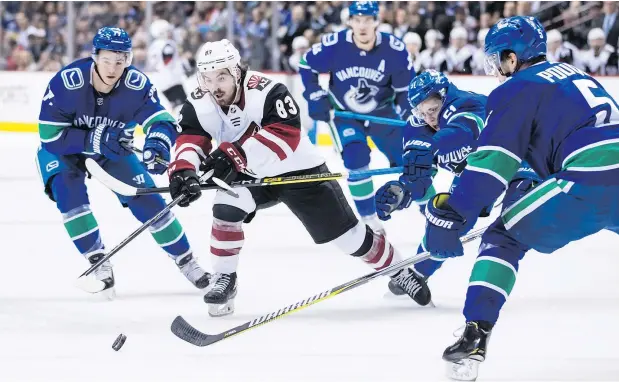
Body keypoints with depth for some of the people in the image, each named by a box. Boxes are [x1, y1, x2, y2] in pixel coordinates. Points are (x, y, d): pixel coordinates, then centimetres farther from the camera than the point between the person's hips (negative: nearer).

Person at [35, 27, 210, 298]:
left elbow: (160, 119, -36)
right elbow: (51, 136, -30)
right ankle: (97, 262, -15)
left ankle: (185, 260, 16)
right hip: (62, 150, -2)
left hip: (114, 149, 2)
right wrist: (94, 140, -41)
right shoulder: (66, 83, -34)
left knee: (146, 200, -3)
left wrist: (158, 143, -59)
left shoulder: (137, 85, -26)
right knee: (70, 192, -29)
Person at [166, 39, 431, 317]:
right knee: (226, 211, -24)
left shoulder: (267, 92, -33)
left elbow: (285, 136, -43)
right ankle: (224, 279, -6)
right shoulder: (198, 106, -18)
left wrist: (234, 153, -53)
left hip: (297, 170, -4)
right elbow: (189, 139, -26)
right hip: (250, 175, 4)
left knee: (346, 233, 2)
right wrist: (183, 170, -50)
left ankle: (398, 269, 23)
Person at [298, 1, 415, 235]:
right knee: (355, 159, -20)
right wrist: (316, 99, -10)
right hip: (345, 113, -1)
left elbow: (407, 88, -10)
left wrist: (410, 118, -20)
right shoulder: (334, 45, -23)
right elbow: (306, 65, -5)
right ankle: (370, 220, -5)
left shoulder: (395, 49, -22)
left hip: (382, 113, 1)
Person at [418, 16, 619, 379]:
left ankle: (476, 335, -4)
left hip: (589, 185, -6)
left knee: (504, 237, 10)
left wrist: (450, 214, -8)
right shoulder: (575, 75, 28)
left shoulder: (517, 89, 6)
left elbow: (494, 158, -6)